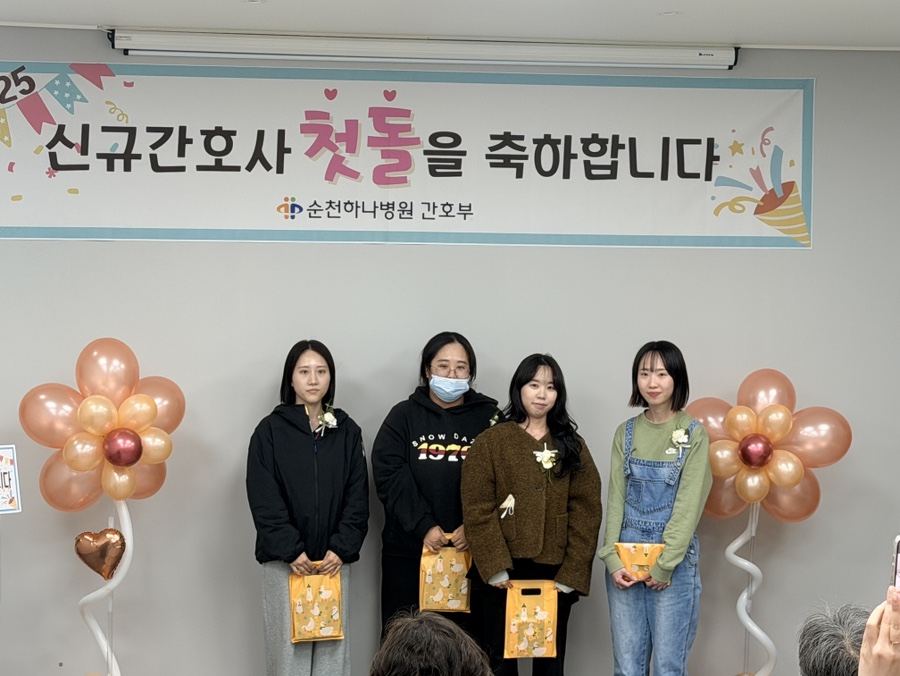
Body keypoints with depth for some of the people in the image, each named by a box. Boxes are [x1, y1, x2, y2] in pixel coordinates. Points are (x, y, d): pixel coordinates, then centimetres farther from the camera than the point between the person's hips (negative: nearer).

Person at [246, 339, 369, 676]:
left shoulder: (347, 431, 8)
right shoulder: (270, 430, 0)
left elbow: (357, 497, 5)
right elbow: (264, 500, -5)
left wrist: (341, 548, -8)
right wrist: (291, 550, -14)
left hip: (334, 560, 2)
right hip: (285, 561, -2)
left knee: (332, 646, 3)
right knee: (289, 647, -2)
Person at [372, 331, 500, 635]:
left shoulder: (489, 417, 6)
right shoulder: (403, 416, 6)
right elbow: (390, 476, -4)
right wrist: (423, 526, -14)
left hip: (469, 550, 0)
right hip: (407, 551, 0)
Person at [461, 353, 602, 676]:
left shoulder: (573, 446, 9)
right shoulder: (490, 442, 0)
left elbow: (586, 511, 2)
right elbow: (477, 511, -6)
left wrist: (572, 573, -7)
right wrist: (495, 569, -15)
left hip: (555, 574, 2)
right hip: (503, 575, -2)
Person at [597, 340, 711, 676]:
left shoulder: (694, 434, -4)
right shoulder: (625, 433, 7)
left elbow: (689, 504, -9)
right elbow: (616, 498, 4)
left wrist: (665, 565, -13)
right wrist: (612, 558, -8)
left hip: (675, 562, -3)